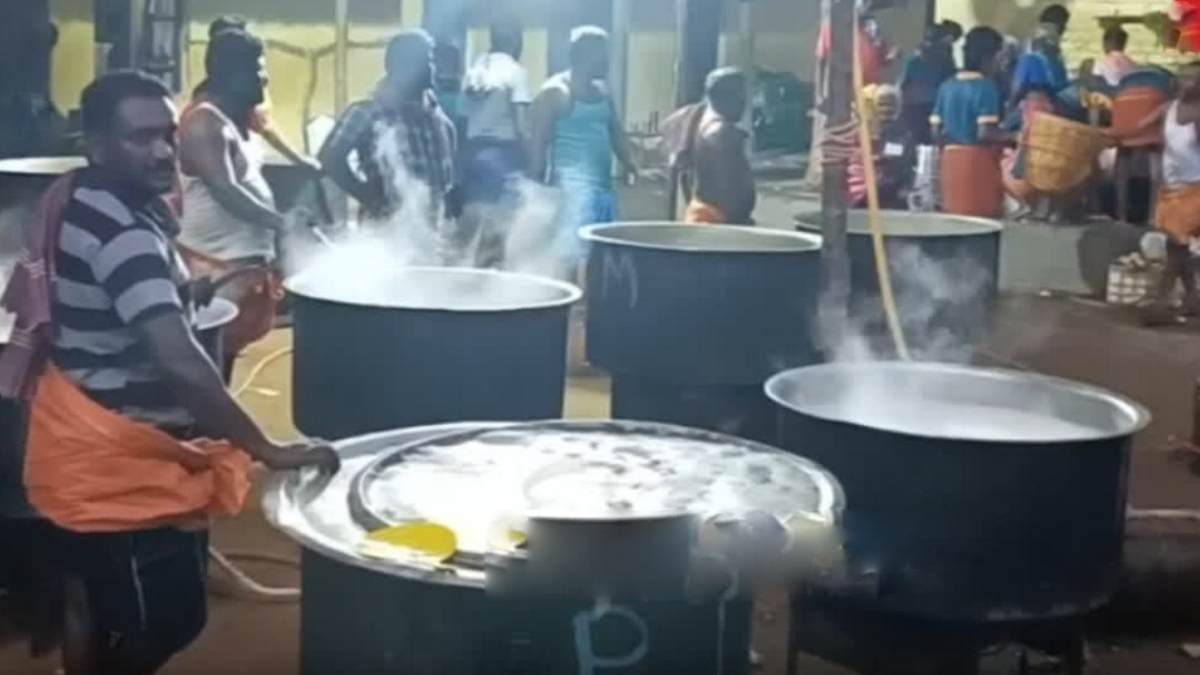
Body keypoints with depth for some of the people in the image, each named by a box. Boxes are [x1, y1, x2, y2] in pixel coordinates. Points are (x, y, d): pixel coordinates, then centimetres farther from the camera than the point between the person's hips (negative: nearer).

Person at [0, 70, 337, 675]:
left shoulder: (79, 201, 5)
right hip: (117, 461, -10)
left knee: (92, 605, 23)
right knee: (164, 623, 3)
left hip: (88, 449, 10)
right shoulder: (122, 234, -27)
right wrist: (268, 450, -34)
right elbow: (179, 363, -36)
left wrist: (187, 284, 15)